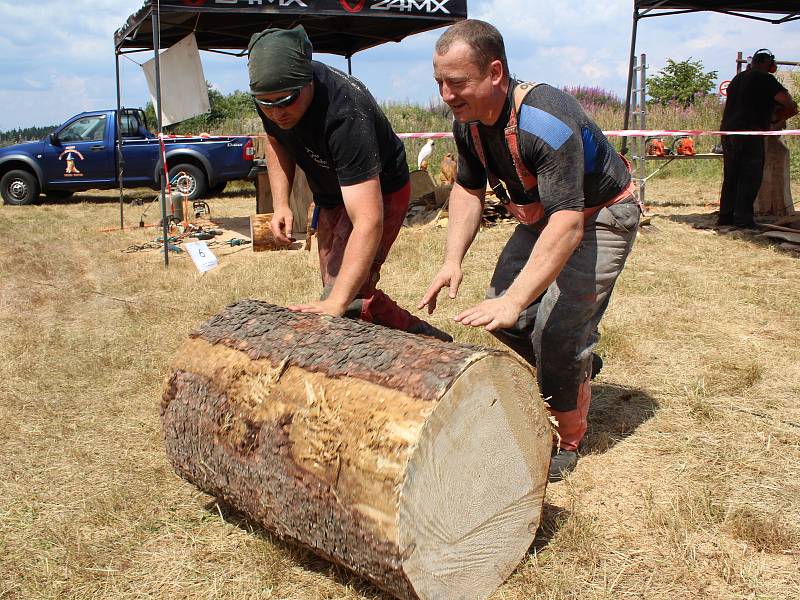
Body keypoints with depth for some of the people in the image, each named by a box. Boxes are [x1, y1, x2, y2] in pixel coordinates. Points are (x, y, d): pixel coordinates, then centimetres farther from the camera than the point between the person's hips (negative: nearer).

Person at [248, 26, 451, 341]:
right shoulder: (271, 93, -18)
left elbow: (368, 220, -47)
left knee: (346, 299, -21)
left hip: (379, 193, -8)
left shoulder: (345, 114, -40)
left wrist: (336, 302, -54)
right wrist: (280, 204, -10)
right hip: (331, 195, 8)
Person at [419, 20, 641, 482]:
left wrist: (513, 300, -50)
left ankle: (566, 443, 7)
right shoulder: (468, 120, -11)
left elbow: (568, 223, -43)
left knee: (559, 329, -16)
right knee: (502, 320, 3)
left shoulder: (545, 122, -37)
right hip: (542, 217, 8)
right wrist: (453, 260, -13)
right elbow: (469, 190, 2)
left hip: (599, 217, -8)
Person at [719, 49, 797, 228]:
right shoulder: (765, 79, -5)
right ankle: (742, 217, -5)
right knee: (751, 177, -2)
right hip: (749, 133, -7)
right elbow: (791, 107, -9)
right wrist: (775, 119, 8)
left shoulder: (738, 78, 17)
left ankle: (725, 215, 13)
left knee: (731, 177, 12)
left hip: (727, 131, 7)